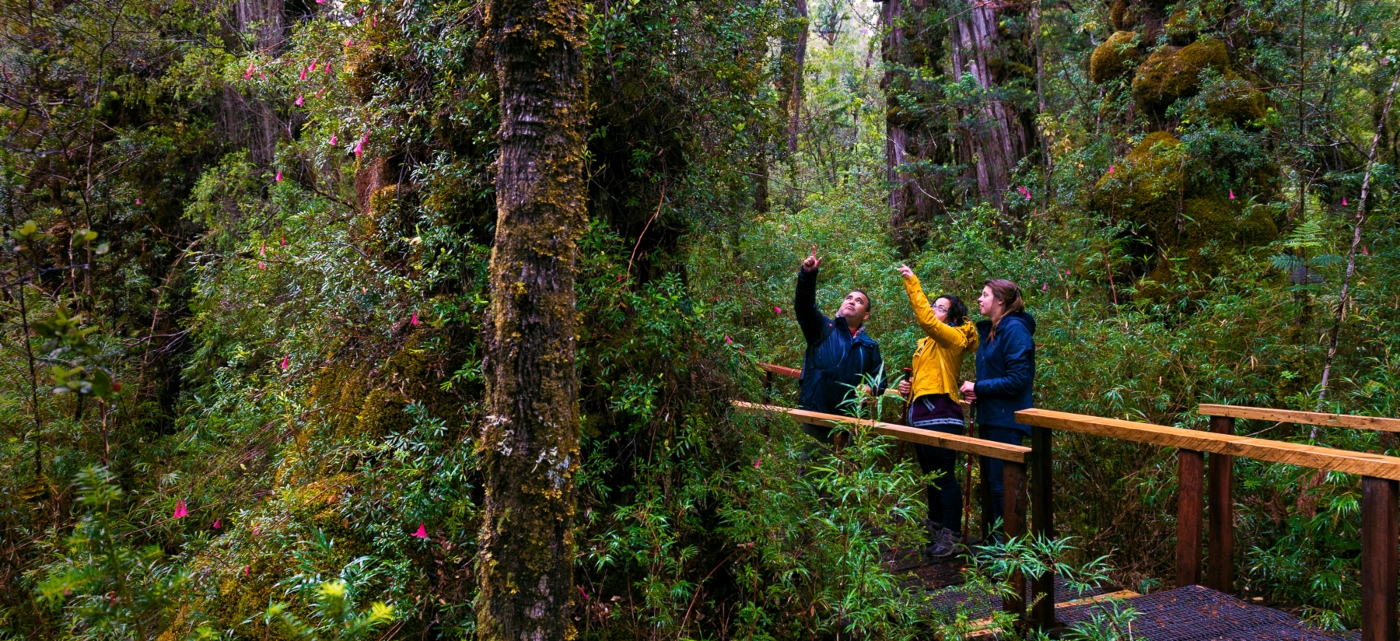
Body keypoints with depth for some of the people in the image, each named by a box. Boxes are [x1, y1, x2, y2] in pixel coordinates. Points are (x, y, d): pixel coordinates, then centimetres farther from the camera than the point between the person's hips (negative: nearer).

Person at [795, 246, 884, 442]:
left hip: (849, 419, 3)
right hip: (814, 414, -2)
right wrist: (807, 275, -23)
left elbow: (879, 379, 18)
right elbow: (804, 305, -8)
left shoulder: (870, 346, 17)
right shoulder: (823, 328, 9)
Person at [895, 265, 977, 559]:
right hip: (921, 414, 10)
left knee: (945, 476, -6)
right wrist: (909, 386, 11)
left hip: (941, 416, -9)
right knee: (931, 475, 16)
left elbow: (925, 318, -23)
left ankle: (951, 534, 0)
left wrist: (912, 282, -21)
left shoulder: (952, 337, -7)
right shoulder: (927, 343, 19)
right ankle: (935, 526, 27)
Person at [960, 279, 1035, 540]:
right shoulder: (988, 330, 14)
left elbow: (1018, 379, -20)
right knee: (992, 481, 14)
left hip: (1006, 419, -9)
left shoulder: (1015, 330, -14)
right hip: (990, 416, 9)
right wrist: (974, 392, 3)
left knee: (1003, 485, -4)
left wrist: (978, 388, -13)